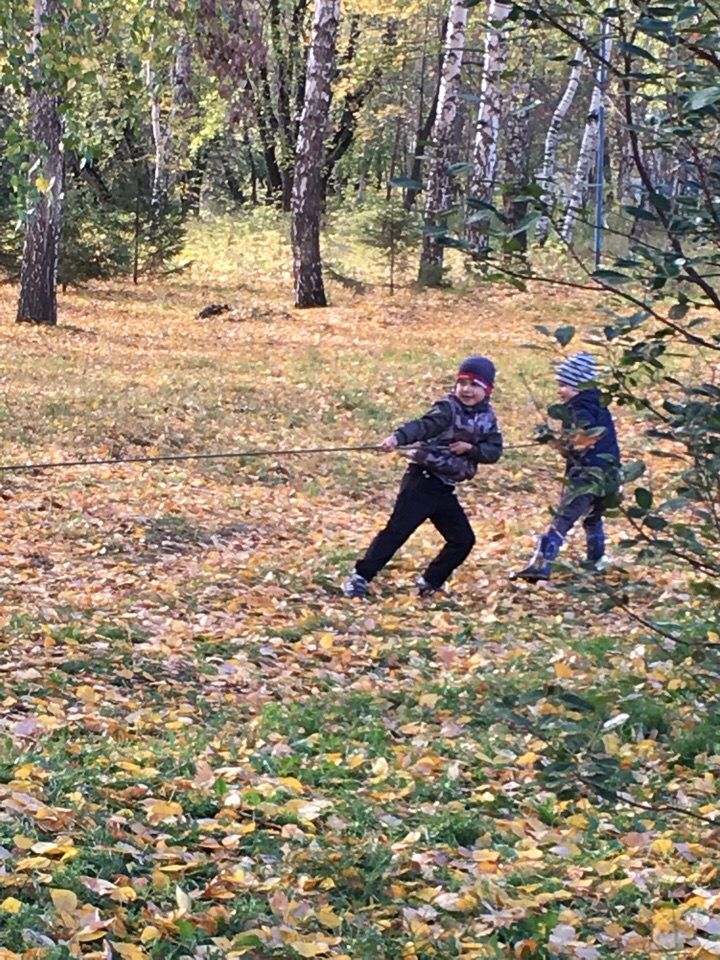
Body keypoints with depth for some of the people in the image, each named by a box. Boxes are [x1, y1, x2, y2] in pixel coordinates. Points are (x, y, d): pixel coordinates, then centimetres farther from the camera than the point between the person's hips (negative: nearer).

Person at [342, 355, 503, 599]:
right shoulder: (448, 408, -12)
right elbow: (422, 426, -28)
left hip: (445, 487, 7)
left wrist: (471, 448, -16)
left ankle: (430, 584, 20)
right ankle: (359, 579, -6)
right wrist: (397, 438, -47)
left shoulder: (486, 417, 7)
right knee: (397, 530, -11)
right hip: (423, 480, -7)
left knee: (463, 540, 7)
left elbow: (495, 451, 3)